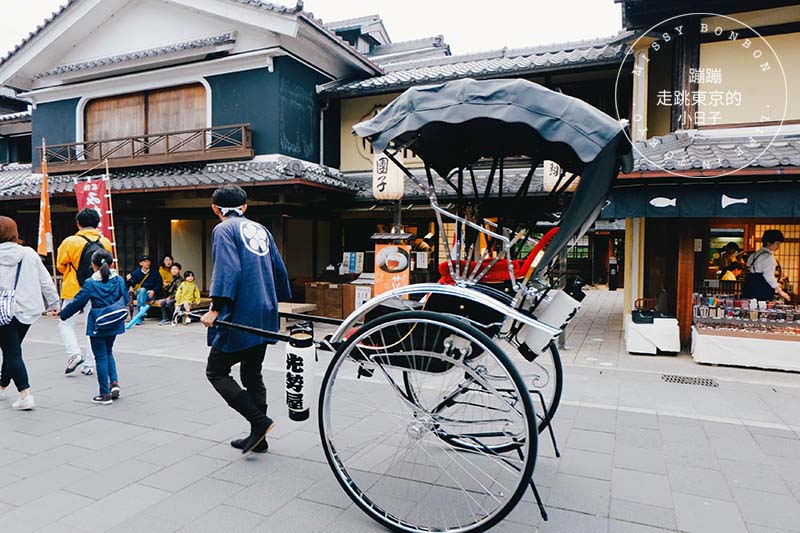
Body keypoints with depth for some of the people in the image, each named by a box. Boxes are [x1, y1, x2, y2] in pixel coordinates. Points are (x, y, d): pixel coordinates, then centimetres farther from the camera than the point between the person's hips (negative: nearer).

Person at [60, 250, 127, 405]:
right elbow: (125, 300, 6)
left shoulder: (90, 283, -10)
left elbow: (77, 303, -6)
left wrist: (62, 314, 10)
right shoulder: (119, 280, -1)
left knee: (101, 357, 3)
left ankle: (105, 394, 7)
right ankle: (114, 382, 8)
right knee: (108, 352, 23)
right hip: (114, 324, 4)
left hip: (97, 325, -4)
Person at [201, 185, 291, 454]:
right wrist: (278, 299, 31)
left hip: (240, 316, -7)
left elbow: (228, 270, -19)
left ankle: (259, 421, -3)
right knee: (252, 375, 15)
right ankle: (258, 437, 19)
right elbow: (279, 268, 19)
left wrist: (216, 308, -23)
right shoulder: (260, 229, 16)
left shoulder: (223, 229, -4)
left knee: (216, 371, 5)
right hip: (264, 316, 8)